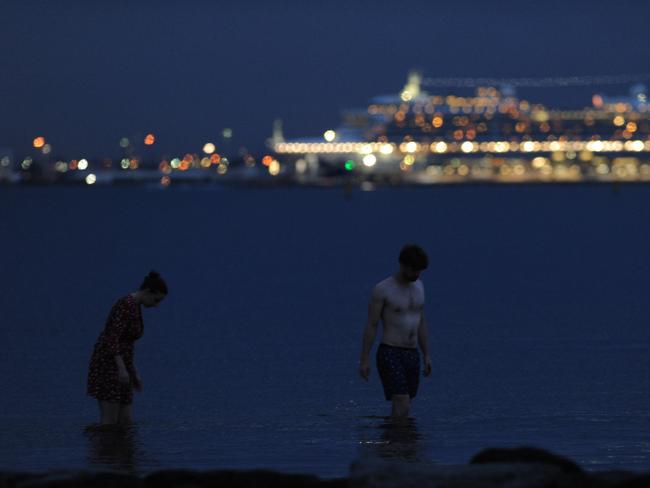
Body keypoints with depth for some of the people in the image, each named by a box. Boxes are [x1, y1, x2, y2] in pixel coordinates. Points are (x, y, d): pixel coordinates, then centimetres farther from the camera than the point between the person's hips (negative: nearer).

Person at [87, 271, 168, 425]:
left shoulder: (134, 308, 17)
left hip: (117, 367, 10)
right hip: (108, 366, -10)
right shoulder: (127, 305, -16)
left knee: (125, 423, 6)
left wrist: (134, 374, 24)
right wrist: (122, 368, -33)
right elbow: (112, 337, -25)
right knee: (109, 424, -13)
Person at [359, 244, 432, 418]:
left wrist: (426, 355, 16)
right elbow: (370, 326, -9)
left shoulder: (418, 285, 9)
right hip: (389, 355, -7)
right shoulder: (382, 289, -11)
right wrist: (364, 360, -11)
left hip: (411, 356, 7)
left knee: (401, 410, 9)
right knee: (403, 408, -17)